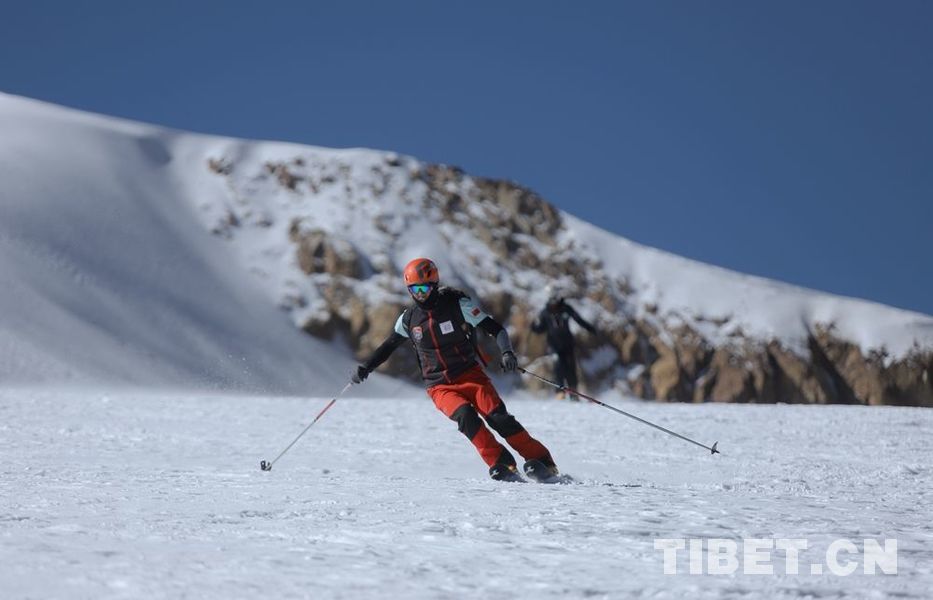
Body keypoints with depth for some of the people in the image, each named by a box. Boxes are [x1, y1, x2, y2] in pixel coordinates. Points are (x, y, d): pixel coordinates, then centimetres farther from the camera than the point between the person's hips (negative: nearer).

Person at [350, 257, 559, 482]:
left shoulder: (458, 303, -7)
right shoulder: (409, 318, 3)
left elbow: (495, 329, -8)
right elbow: (389, 345, 21)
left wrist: (507, 353, -25)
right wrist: (365, 368, 13)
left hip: (470, 376, -2)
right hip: (439, 386, 2)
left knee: (497, 417, -21)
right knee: (465, 414, -29)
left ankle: (543, 463, -14)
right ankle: (501, 465, -25)